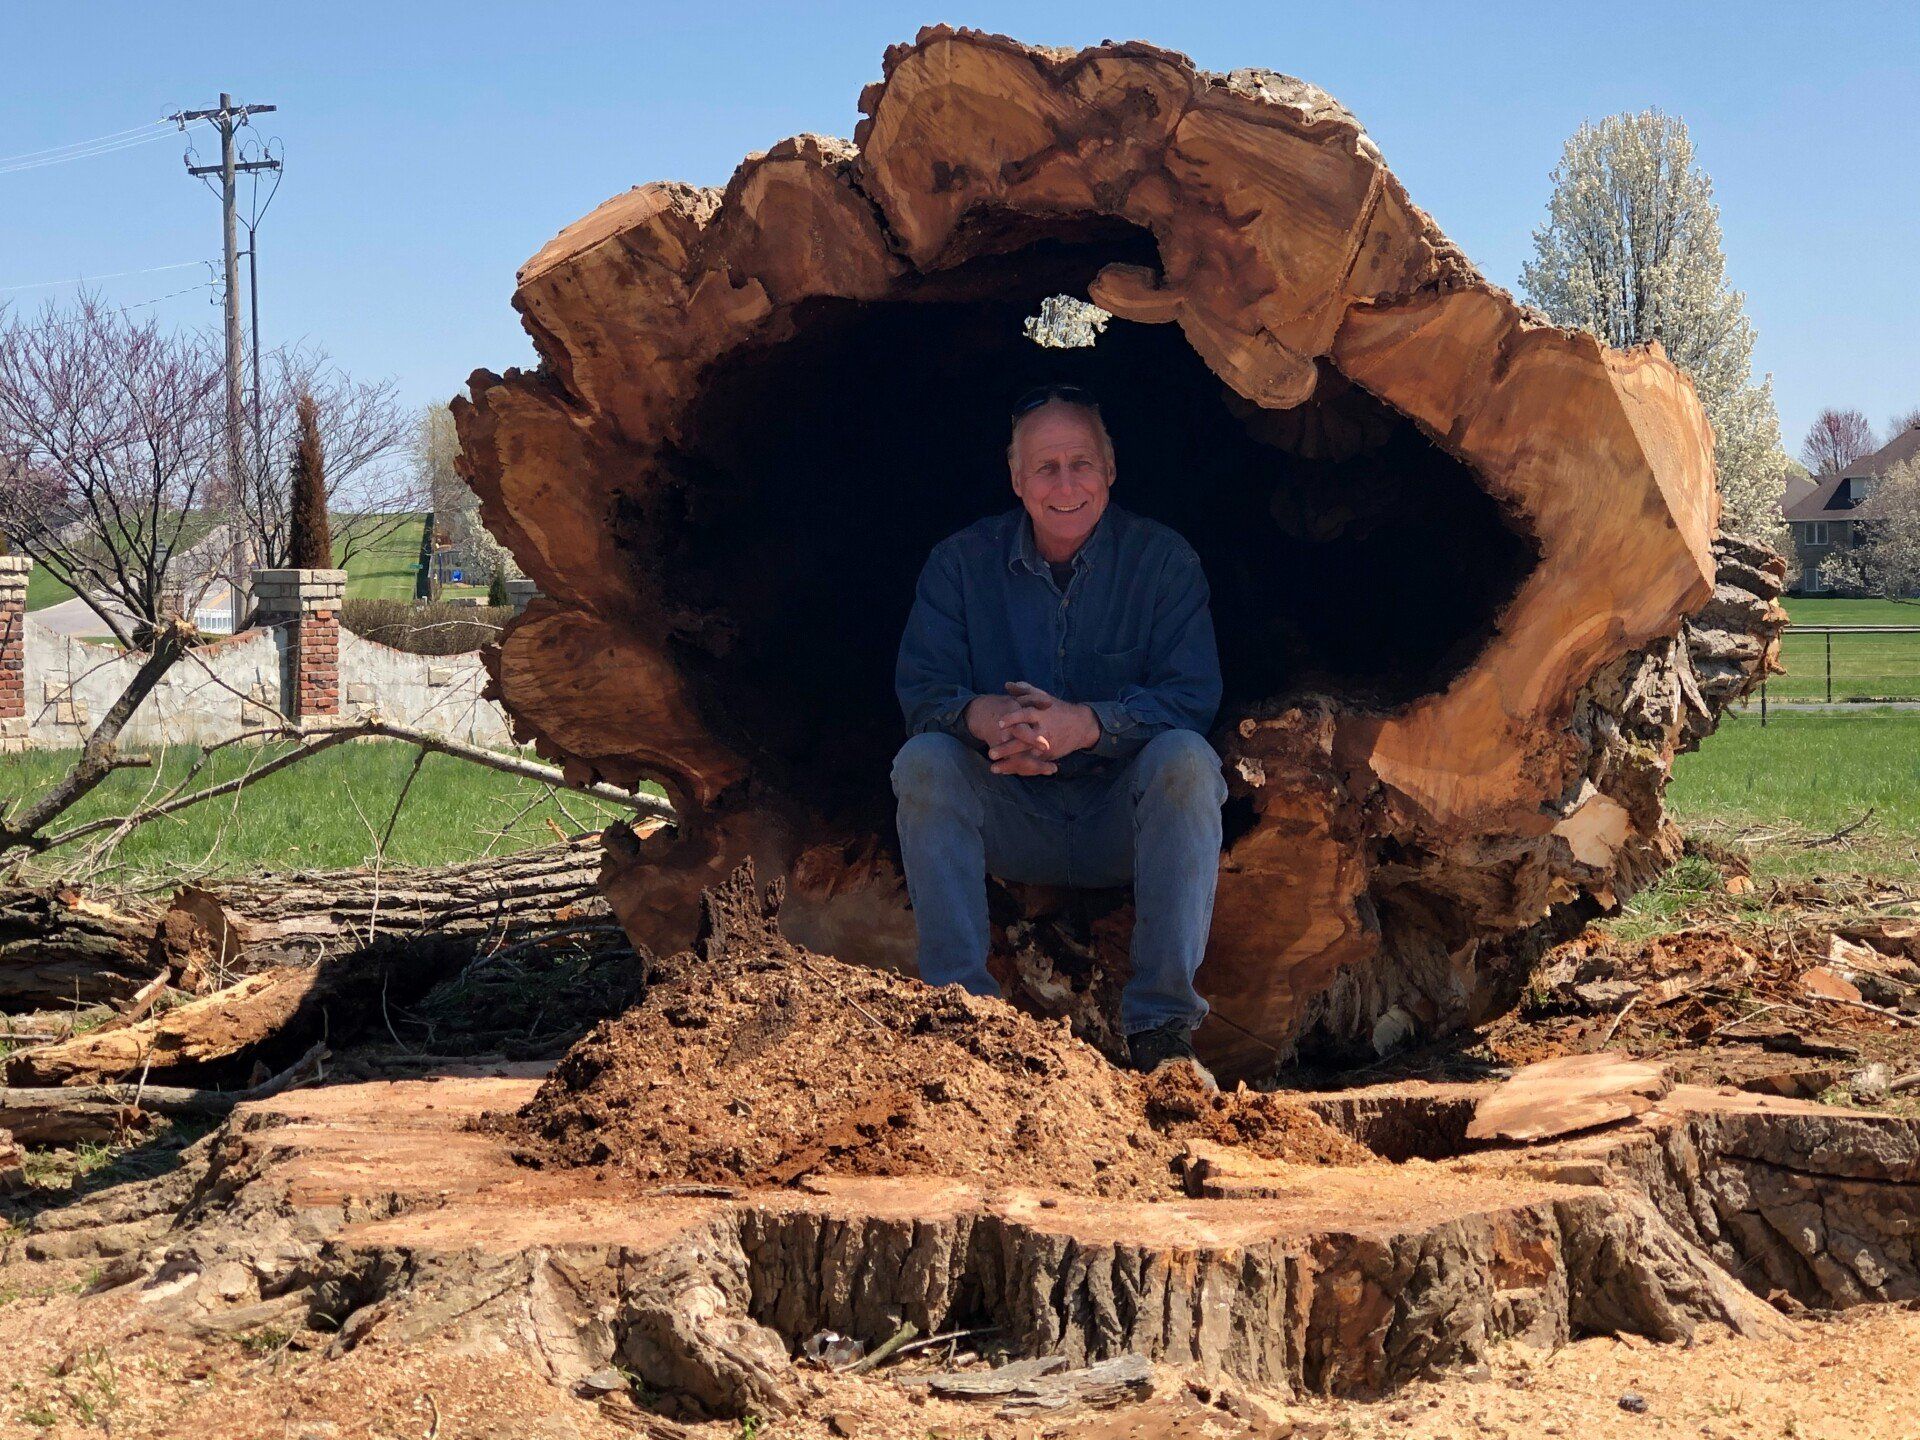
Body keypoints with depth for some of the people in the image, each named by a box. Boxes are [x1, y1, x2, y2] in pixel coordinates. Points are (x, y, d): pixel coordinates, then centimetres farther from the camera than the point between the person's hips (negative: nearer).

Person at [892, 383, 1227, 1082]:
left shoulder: (1162, 558, -4)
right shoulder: (962, 561, 0)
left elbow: (1192, 695, -14)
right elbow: (921, 688, -9)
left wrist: (1087, 724, -33)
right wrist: (982, 716, -34)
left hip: (1126, 821, -1)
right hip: (1011, 826, 1)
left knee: (1186, 757, -31)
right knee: (923, 759, -25)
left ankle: (1161, 1019, -30)